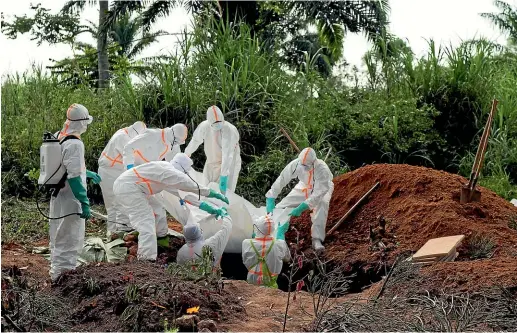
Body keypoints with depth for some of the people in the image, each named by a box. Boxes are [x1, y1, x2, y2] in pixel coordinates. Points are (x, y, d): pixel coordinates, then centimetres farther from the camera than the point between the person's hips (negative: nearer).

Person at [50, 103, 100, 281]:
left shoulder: (57, 137, 7)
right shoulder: (74, 144, -21)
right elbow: (74, 177, -24)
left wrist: (88, 173, 30)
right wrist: (84, 203, -21)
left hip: (57, 198, 9)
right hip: (70, 200, -9)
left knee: (58, 238, 20)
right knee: (70, 241, -1)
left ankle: (56, 270, 32)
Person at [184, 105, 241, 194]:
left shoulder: (230, 130, -30)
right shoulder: (204, 126, -15)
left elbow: (228, 155, -37)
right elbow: (195, 141, 5)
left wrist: (223, 177, -43)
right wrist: (186, 153, 20)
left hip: (229, 163, -5)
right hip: (211, 162, 5)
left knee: (224, 192, -13)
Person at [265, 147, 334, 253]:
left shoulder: (322, 169, -41)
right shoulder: (296, 164, -32)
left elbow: (319, 193, -41)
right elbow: (281, 180, -27)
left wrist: (301, 208, -47)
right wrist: (270, 200, -33)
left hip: (321, 189, -4)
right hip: (304, 188, 4)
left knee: (322, 204, -35)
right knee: (283, 205, -4)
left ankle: (317, 240, -32)